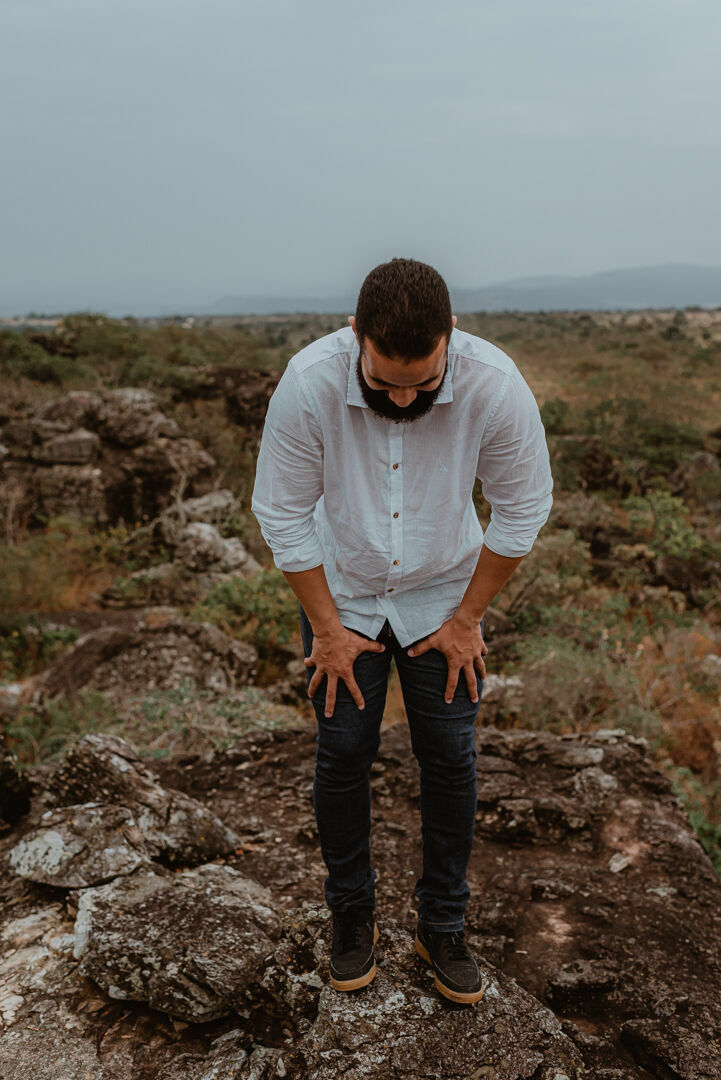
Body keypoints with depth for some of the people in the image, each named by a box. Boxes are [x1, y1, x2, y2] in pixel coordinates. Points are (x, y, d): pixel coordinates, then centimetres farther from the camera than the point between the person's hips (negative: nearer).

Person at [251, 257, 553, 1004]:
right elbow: (282, 515, -15)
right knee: (342, 756, 4)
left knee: (450, 760, 3)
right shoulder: (308, 383, -27)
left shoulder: (495, 386, -26)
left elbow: (522, 508, -12)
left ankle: (442, 927, 23)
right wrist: (327, 628, -11)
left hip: (441, 598, 1)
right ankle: (351, 913, 27)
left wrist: (467, 618, -8)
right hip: (342, 595, 0)